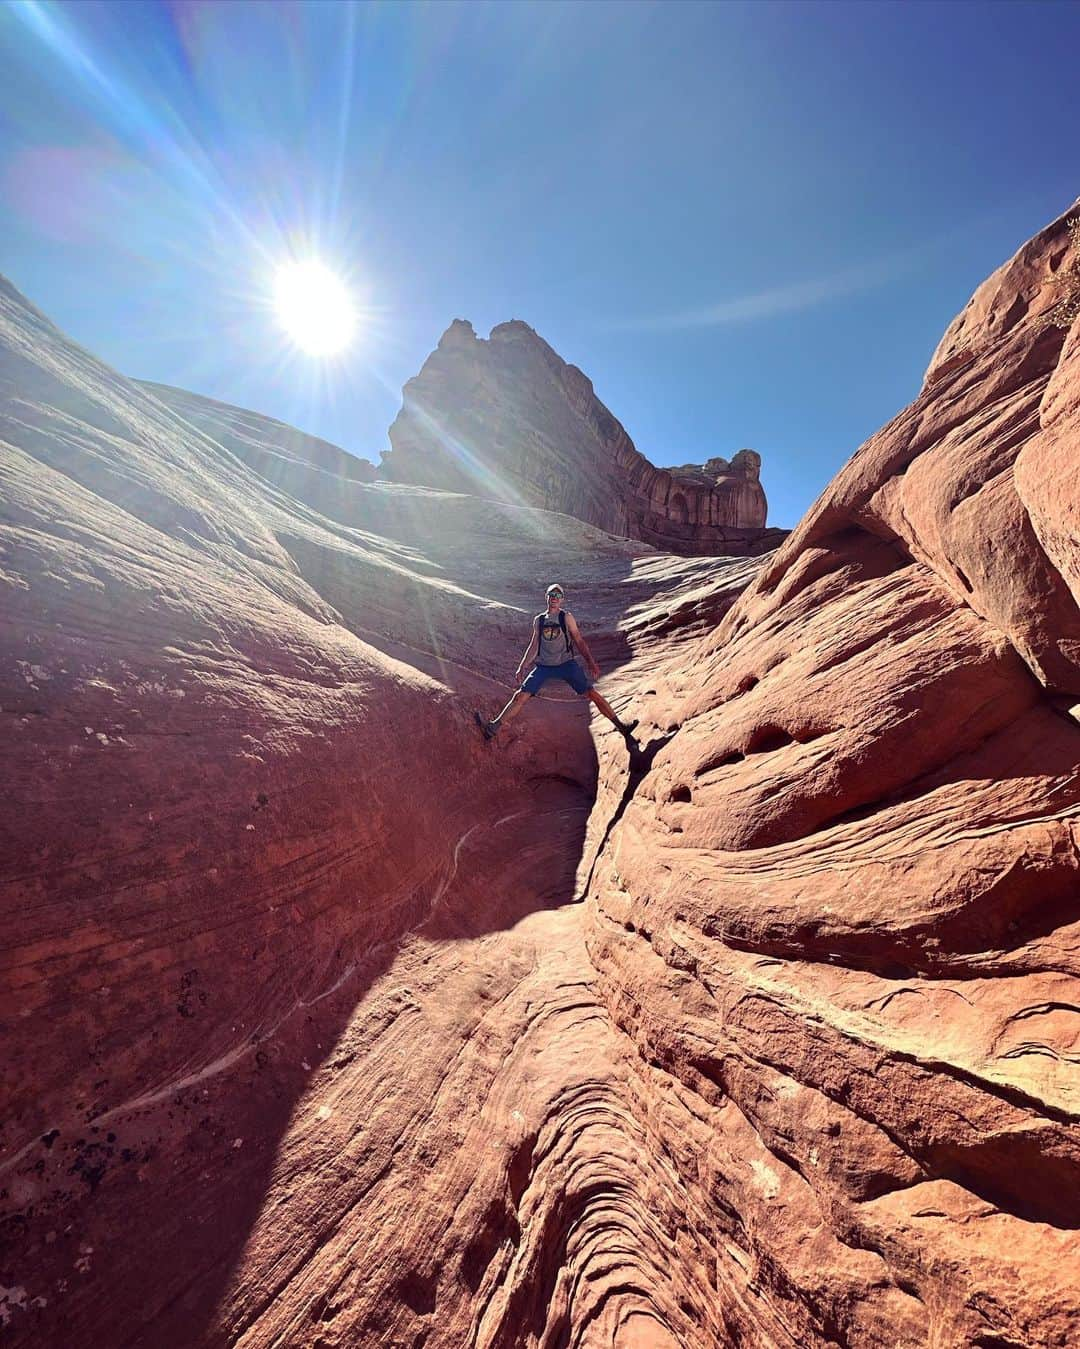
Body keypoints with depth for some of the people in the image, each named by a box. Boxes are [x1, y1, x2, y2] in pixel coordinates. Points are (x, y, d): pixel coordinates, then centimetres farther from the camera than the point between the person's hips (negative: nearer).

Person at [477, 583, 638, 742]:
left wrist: (590, 661, -11)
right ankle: (492, 728, 1)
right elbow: (533, 646, 17)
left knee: (591, 693, -10)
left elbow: (579, 641, 1)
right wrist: (521, 668, 14)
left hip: (566, 663, -2)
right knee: (521, 696, -6)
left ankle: (620, 725, 0)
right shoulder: (538, 620, 12)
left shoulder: (566, 617, 4)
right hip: (543, 666, 2)